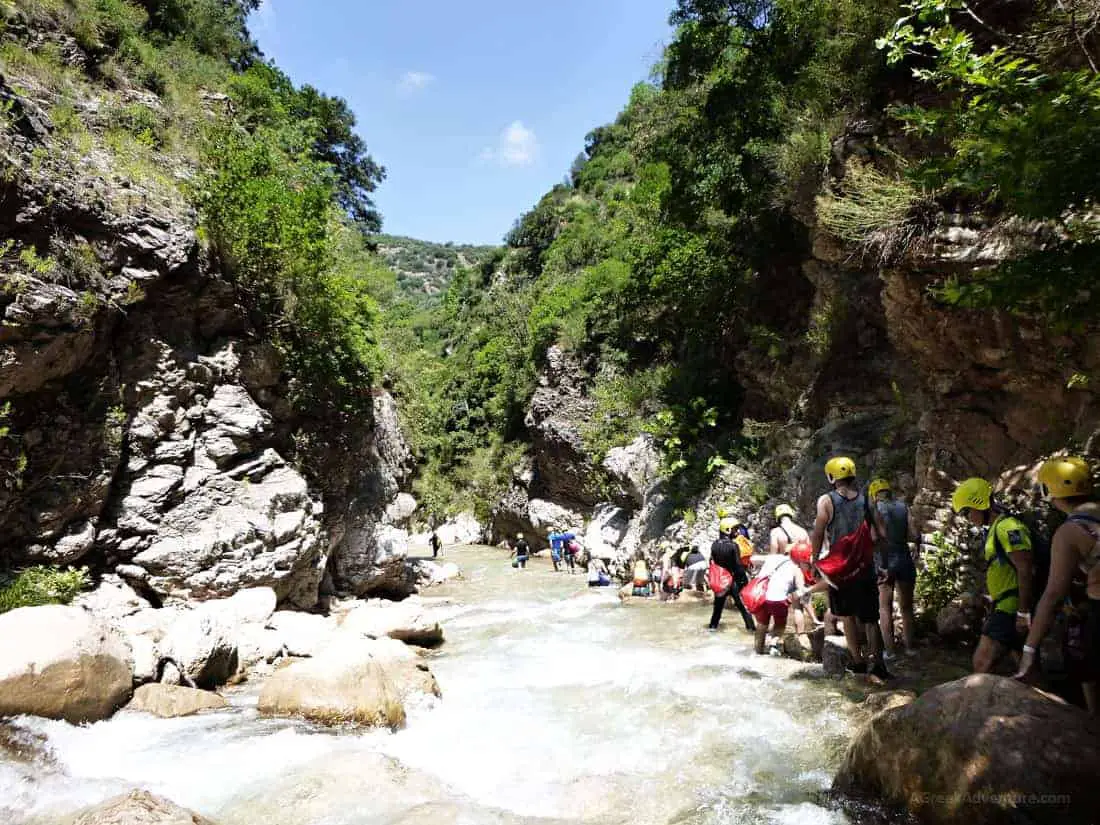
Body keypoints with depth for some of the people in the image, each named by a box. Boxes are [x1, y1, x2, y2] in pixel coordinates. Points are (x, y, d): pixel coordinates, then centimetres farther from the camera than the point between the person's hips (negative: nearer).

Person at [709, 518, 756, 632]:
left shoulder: (714, 545, 1)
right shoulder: (733, 545, -17)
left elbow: (712, 563, 7)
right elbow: (738, 565, -16)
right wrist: (744, 578, -7)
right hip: (733, 580, -5)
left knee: (718, 605, 16)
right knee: (743, 605, 4)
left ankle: (713, 625, 17)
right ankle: (751, 627, 6)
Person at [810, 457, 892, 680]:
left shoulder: (827, 500, -7)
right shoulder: (866, 500, 1)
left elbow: (818, 534, -8)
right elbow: (882, 533, 0)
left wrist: (815, 558, 4)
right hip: (865, 566, 2)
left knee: (847, 615, 12)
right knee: (869, 617, 8)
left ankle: (858, 660, 17)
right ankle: (877, 663, -3)